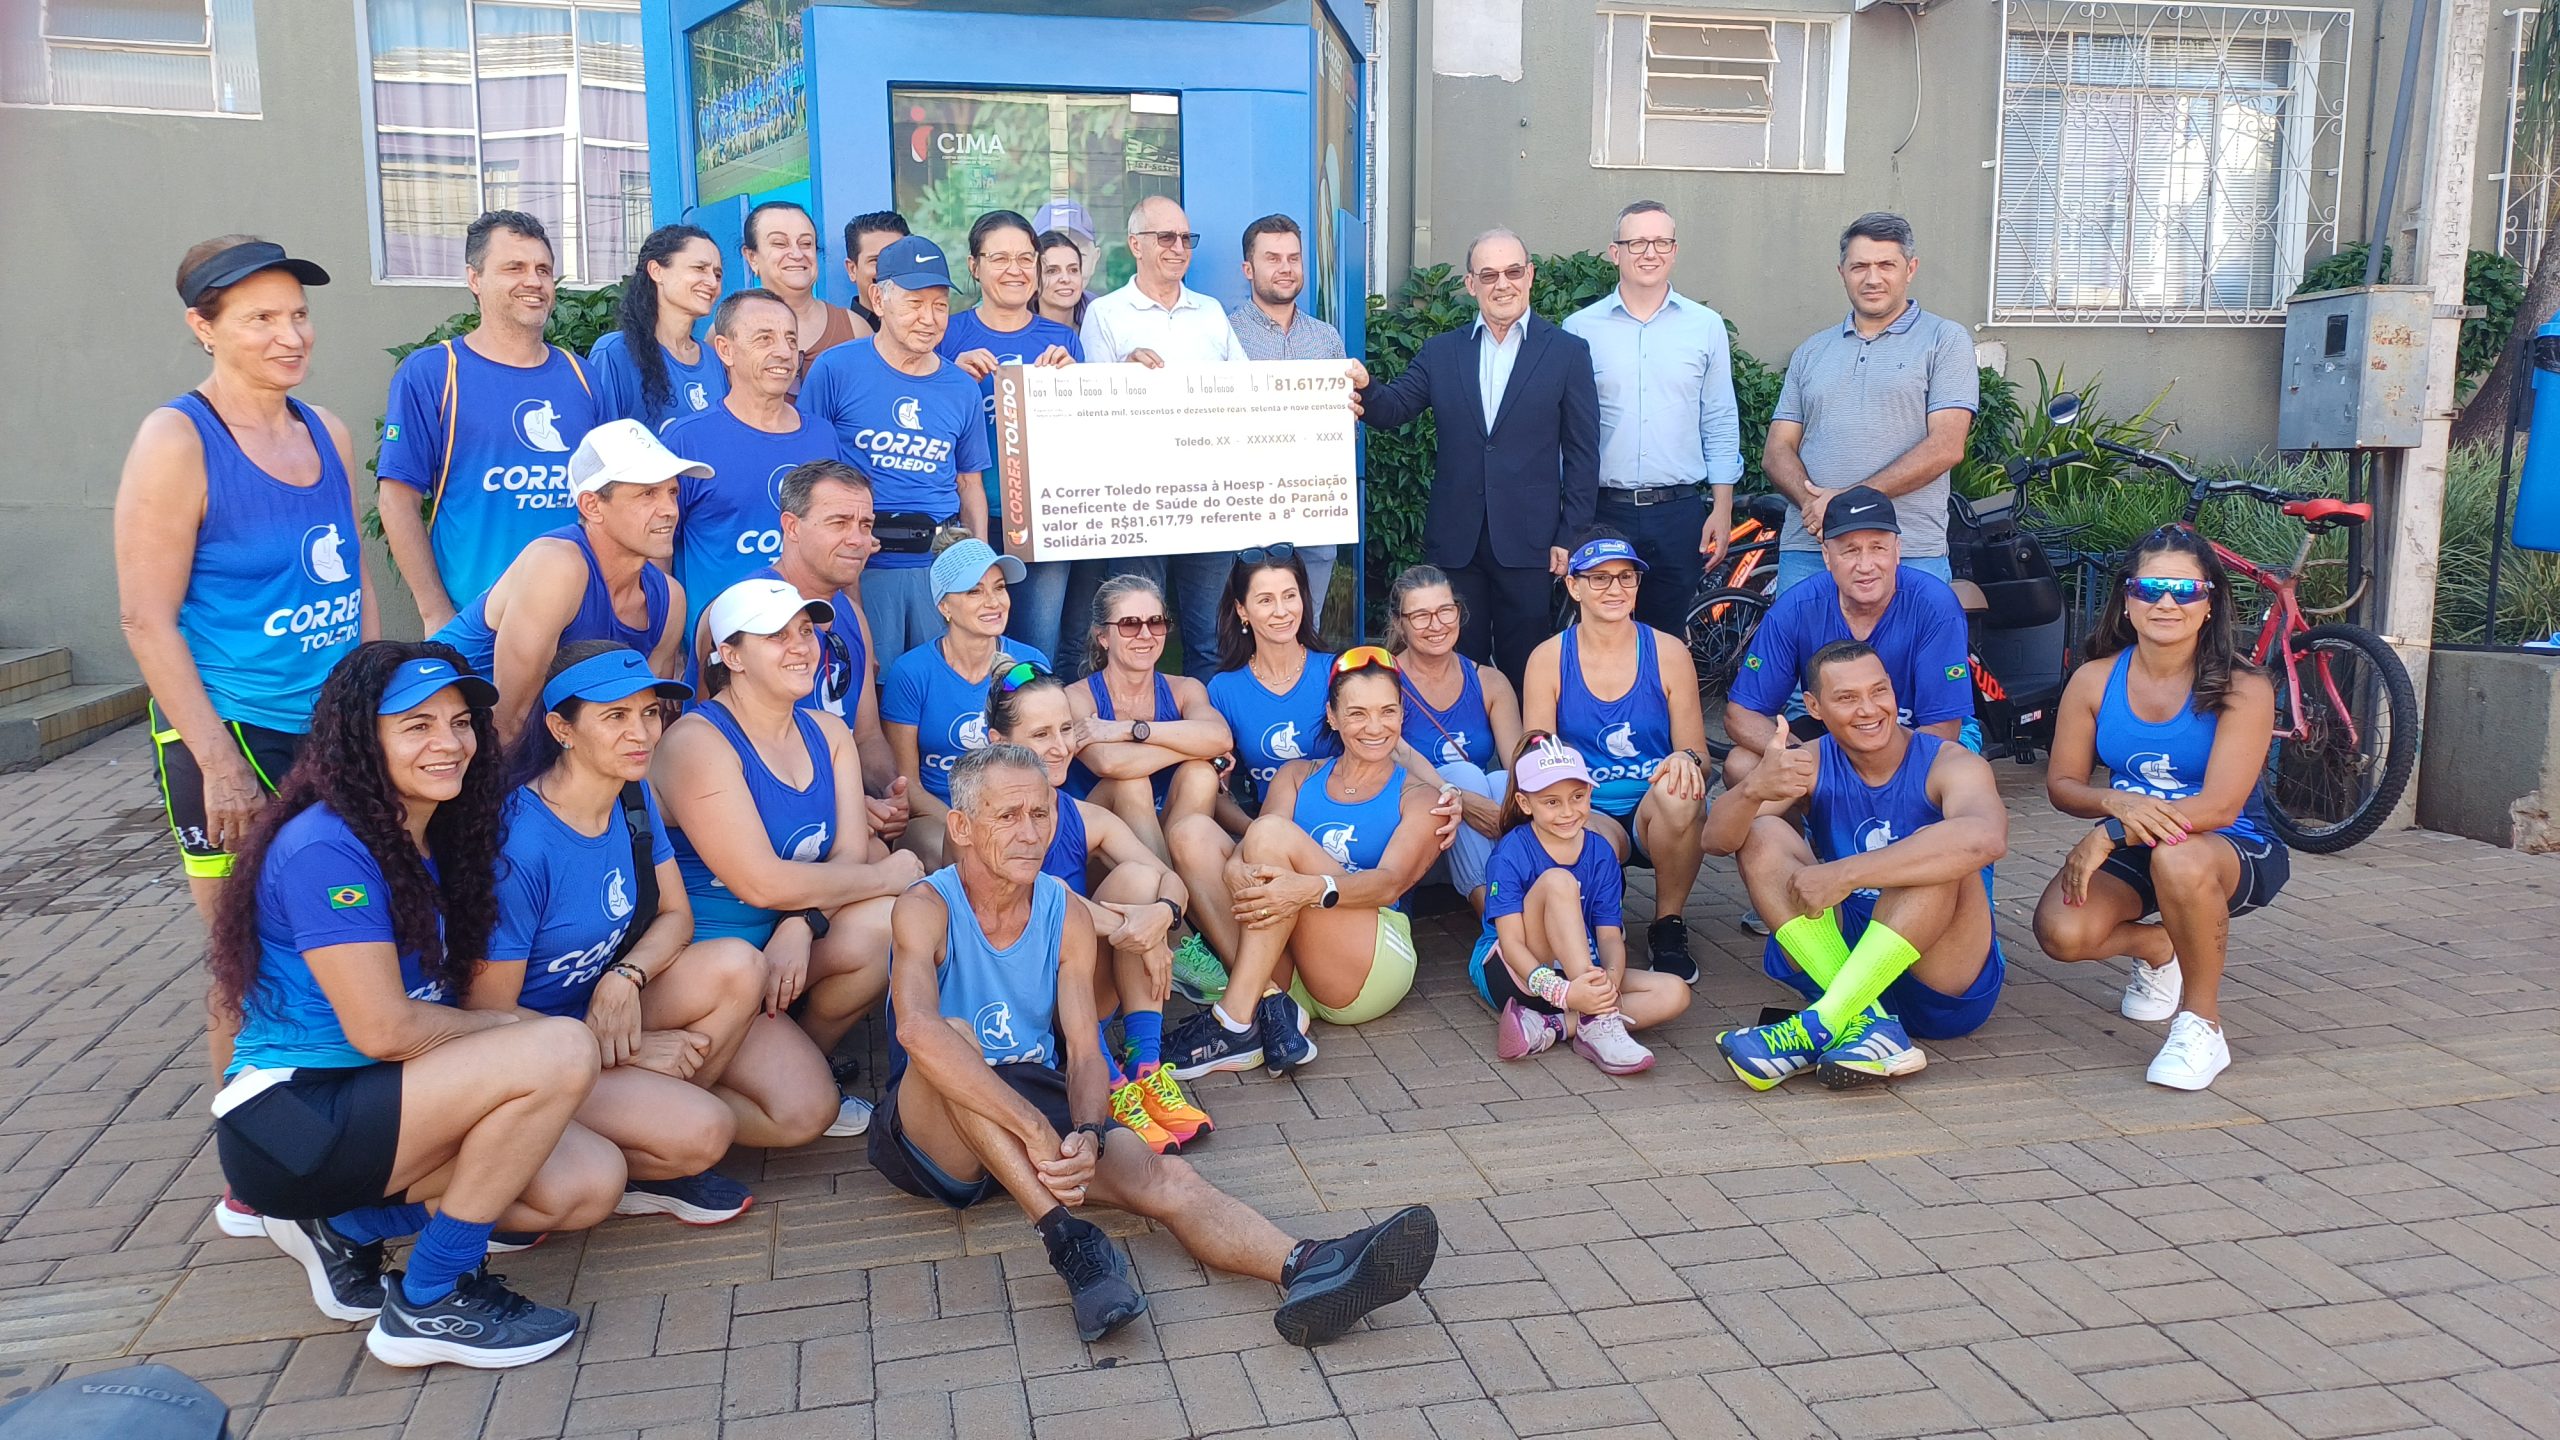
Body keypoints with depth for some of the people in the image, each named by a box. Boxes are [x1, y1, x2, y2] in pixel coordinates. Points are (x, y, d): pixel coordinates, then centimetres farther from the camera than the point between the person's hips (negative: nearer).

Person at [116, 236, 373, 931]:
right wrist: (221, 765, -16)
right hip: (233, 735, -6)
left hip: (339, 729, 6)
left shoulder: (327, 434, 7)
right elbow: (146, 619, -13)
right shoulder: (177, 440, -11)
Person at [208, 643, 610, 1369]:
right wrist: (524, 1032, -8)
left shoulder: (433, 841, 9)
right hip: (288, 1121, -8)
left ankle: (347, 1225, 9)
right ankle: (427, 1307, -11)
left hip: (372, 1101, 8)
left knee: (591, 1183, -6)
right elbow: (382, 1028, -21)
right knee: (563, 1050, -25)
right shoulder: (325, 848, -18)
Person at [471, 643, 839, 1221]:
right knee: (699, 1133, -29)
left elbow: (675, 914, 5)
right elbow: (489, 1014, -19)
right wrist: (630, 1050, -18)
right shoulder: (518, 843, -24)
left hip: (612, 1005, 7)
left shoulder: (633, 795, -2)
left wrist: (626, 977, -18)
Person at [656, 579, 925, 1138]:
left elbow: (851, 855, -4)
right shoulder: (698, 741, -16)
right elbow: (762, 883, -24)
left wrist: (802, 924, -25)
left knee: (882, 925, -22)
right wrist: (886, 876, -13)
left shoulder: (828, 733, 8)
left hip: (794, 942, 7)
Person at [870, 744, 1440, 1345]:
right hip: (933, 1131, -3)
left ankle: (1304, 1271, -48)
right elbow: (917, 1029, -33)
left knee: (1165, 1177, -23)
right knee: (955, 1033, -35)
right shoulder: (927, 908, -13)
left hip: (1041, 1114, 4)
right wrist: (1035, 1129, -40)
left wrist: (1086, 1137, -29)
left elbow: (1084, 1053, -6)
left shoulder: (1067, 916, 2)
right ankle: (1067, 1239, -39)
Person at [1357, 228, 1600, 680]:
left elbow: (1582, 454, 1)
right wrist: (1364, 390, -22)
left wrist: (1570, 538, -5)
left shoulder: (1568, 352, 3)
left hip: (1528, 542, -2)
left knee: (1526, 673, 3)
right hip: (1455, 541, 2)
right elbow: (1392, 409, 2)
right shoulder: (1440, 352, 11)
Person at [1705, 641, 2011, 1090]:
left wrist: (1844, 875, -39)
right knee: (1761, 834, -13)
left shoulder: (1948, 764, -11)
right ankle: (1867, 1024, -28)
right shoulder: (1812, 765, -1)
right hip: (1842, 960, 4)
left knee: (1936, 860, -28)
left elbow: (1986, 838, -36)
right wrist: (1752, 790, -38)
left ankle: (1819, 1028, -33)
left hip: (1949, 988, -3)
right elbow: (1717, 839, -15)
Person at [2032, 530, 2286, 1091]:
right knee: (2061, 932, -26)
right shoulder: (2094, 680, -6)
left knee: (2178, 857, -41)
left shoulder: (2241, 688, -15)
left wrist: (2110, 834, -31)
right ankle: (2154, 946, 13)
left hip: (2234, 852, -3)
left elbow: (2220, 806, -24)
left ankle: (2202, 1023, -17)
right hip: (2131, 850, 4)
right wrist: (2116, 802, -26)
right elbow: (2062, 784, -2)